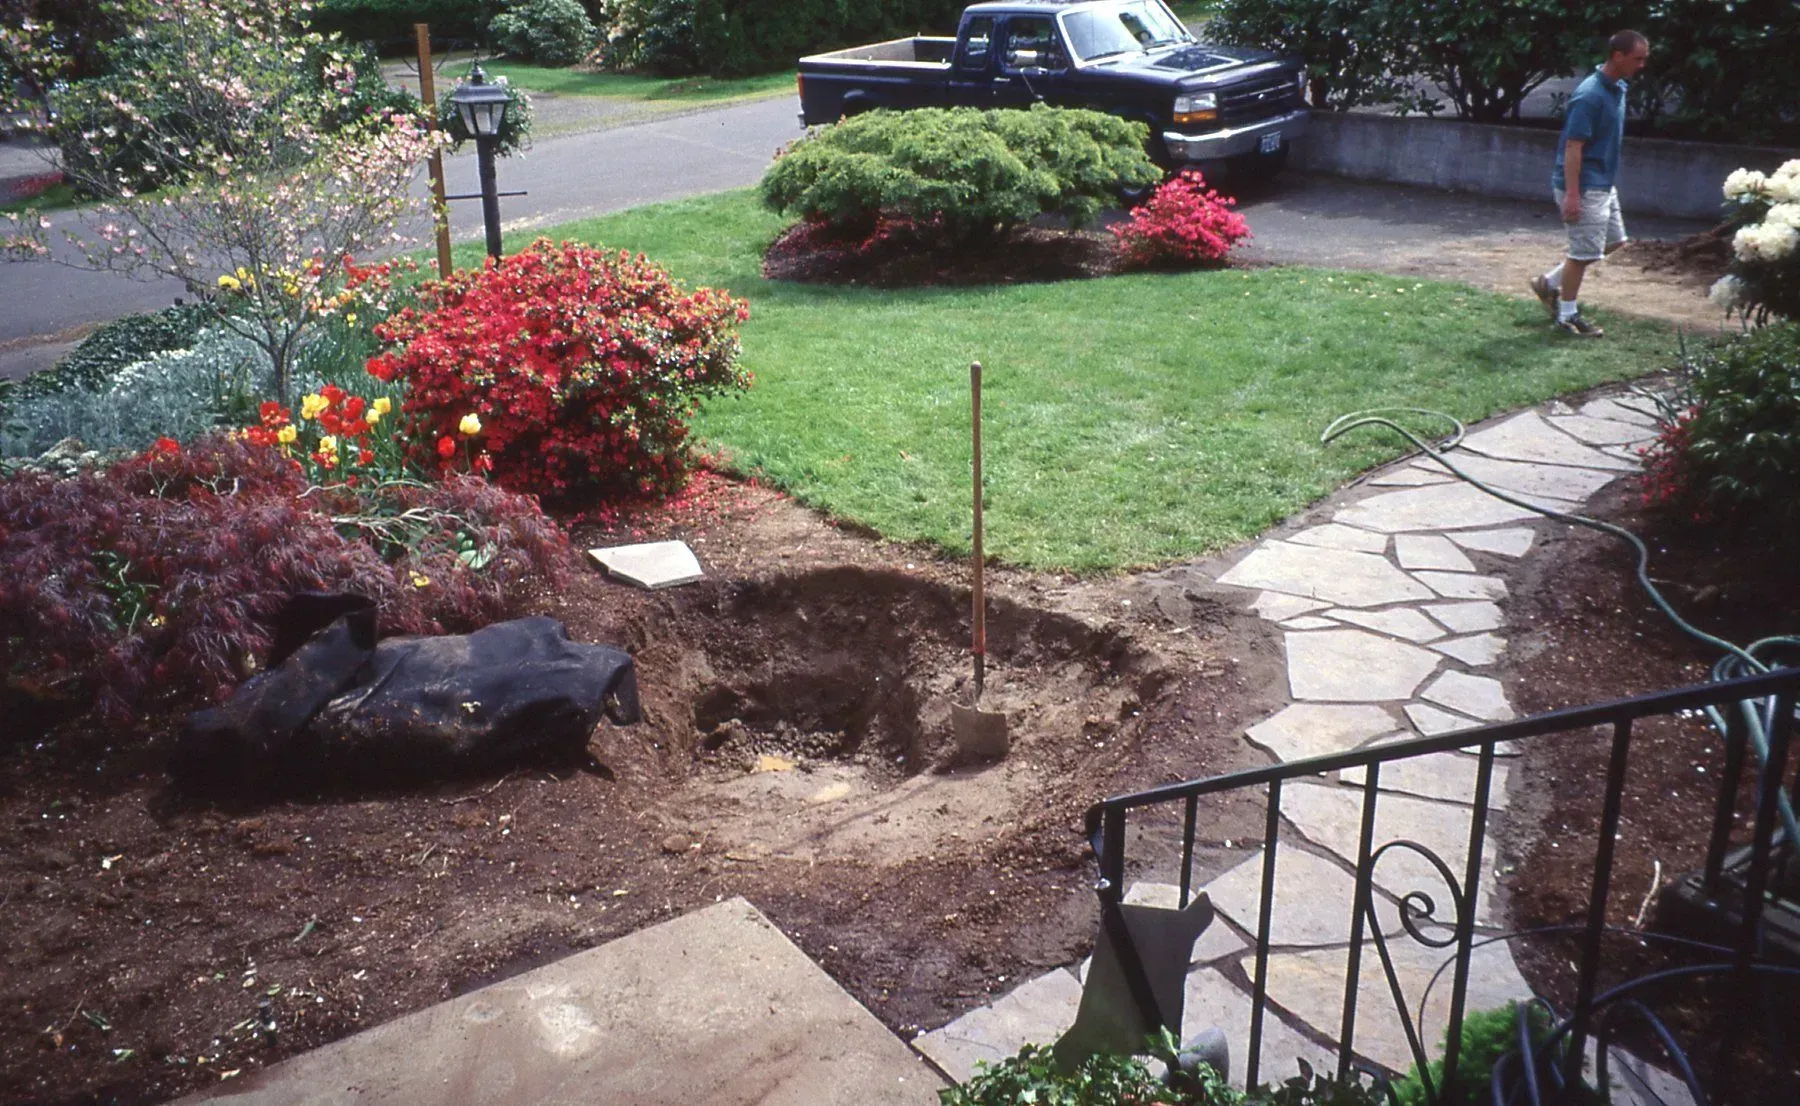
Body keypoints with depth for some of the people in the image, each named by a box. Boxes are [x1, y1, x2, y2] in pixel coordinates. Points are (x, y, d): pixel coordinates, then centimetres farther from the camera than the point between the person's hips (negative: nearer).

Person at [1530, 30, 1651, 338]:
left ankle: (1550, 282, 24)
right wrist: (1572, 194, -25)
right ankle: (1567, 316, 12)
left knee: (1613, 240, 17)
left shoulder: (1618, 89, 9)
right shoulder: (1590, 95, -21)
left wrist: (1607, 179, 22)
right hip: (1583, 187, -10)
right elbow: (1573, 146, -23)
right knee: (1584, 251, -2)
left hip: (1604, 184, 10)